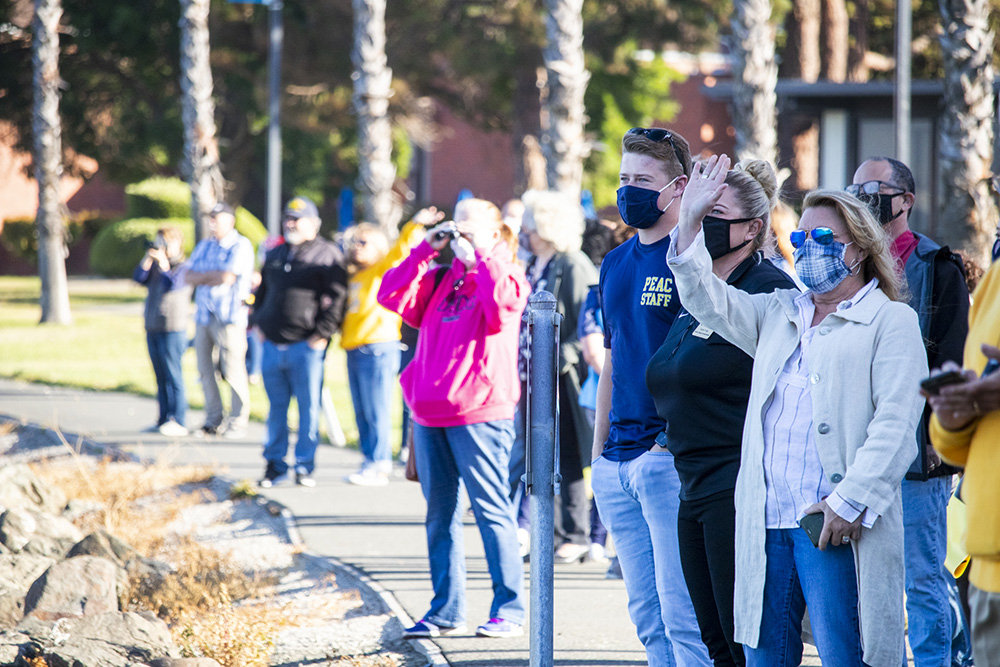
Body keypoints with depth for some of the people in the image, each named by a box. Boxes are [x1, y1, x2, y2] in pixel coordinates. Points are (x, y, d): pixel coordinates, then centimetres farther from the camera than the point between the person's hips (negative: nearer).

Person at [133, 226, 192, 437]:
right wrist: (148, 259, -6)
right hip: (153, 328, 8)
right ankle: (164, 419, 15)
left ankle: (177, 421, -9)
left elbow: (173, 284, -20)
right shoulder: (155, 265, 15)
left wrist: (164, 263, -19)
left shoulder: (183, 267, -6)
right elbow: (139, 278, 4)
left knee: (172, 374, -9)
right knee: (160, 376, 11)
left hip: (173, 329, -8)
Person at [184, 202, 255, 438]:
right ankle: (213, 421, 12)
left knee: (233, 371, -8)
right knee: (206, 370, 6)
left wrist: (202, 277, 0)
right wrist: (214, 276, -6)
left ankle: (238, 422, -2)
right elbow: (188, 277, 9)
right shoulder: (203, 246, 19)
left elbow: (227, 277, -15)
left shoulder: (241, 246, -4)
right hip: (204, 315, 7)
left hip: (230, 316, -7)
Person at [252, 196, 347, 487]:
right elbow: (262, 292, 28)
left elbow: (336, 299, -9)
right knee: (276, 406, 10)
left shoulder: (328, 255, -2)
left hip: (306, 345, -6)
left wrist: (322, 334, -14)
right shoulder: (274, 255, 18)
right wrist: (258, 324, 15)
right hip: (272, 344, 6)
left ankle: (305, 466, 5)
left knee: (309, 407, -1)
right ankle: (274, 463, 18)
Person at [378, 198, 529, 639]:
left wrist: (477, 256, -13)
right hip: (430, 412, 6)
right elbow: (391, 297, 7)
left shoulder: (506, 275, 1)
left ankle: (508, 610, 0)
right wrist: (425, 250, 3)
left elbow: (503, 304, -21)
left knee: (491, 509, -5)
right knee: (440, 514, 9)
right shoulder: (439, 280, 17)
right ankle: (446, 611, 15)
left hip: (479, 412, -6)